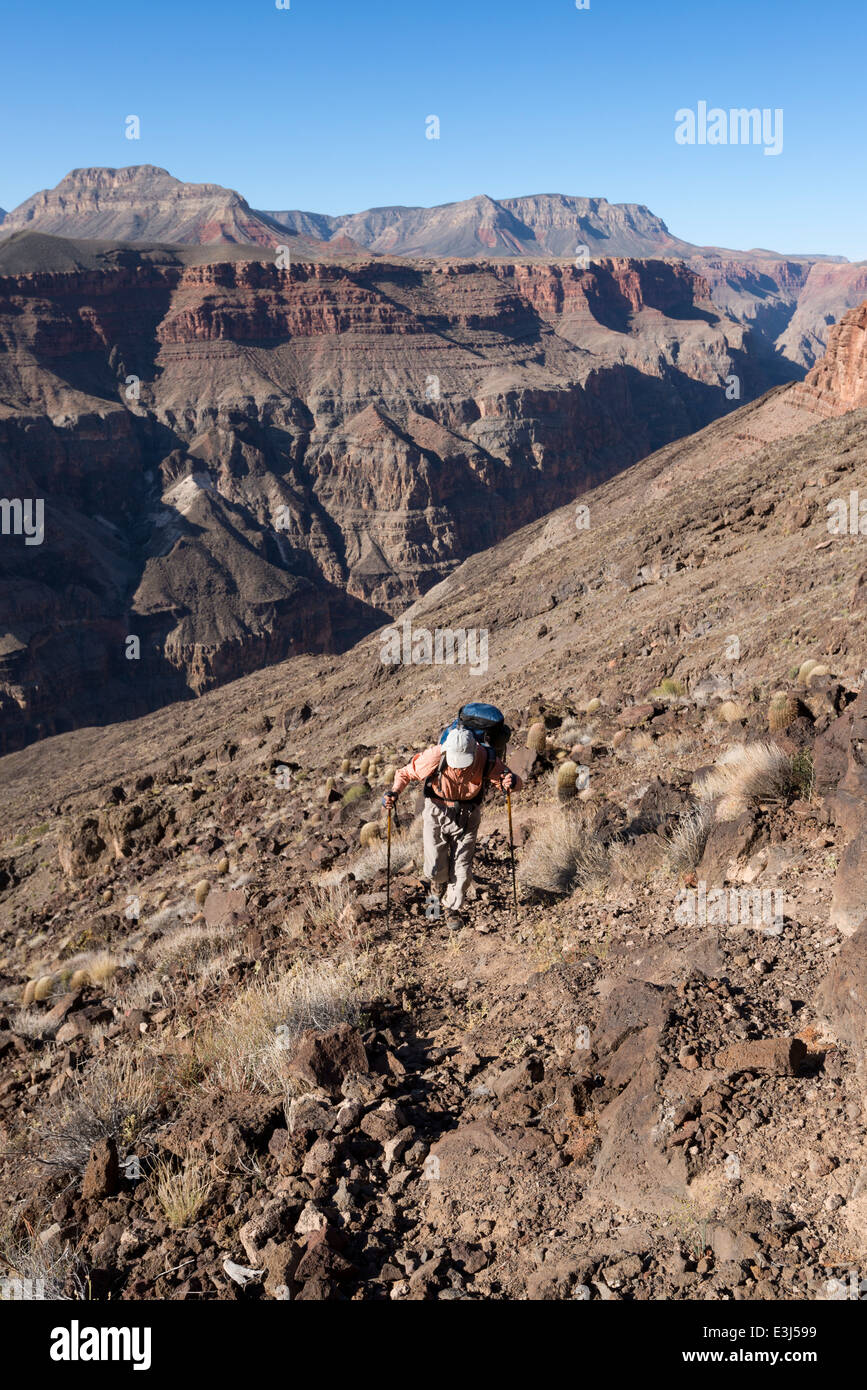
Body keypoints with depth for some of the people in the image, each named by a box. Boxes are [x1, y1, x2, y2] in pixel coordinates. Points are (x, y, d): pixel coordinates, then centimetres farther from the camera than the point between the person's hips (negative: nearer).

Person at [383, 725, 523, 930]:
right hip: (437, 811, -1)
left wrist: (511, 782, -38)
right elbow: (406, 773, -9)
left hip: (467, 815, 1)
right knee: (436, 870, -2)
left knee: (462, 869, 3)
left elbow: (516, 783, -13)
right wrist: (394, 793, -27)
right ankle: (439, 879, 36)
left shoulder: (486, 759, -25)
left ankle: (453, 908, 31)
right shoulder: (434, 756, -28)